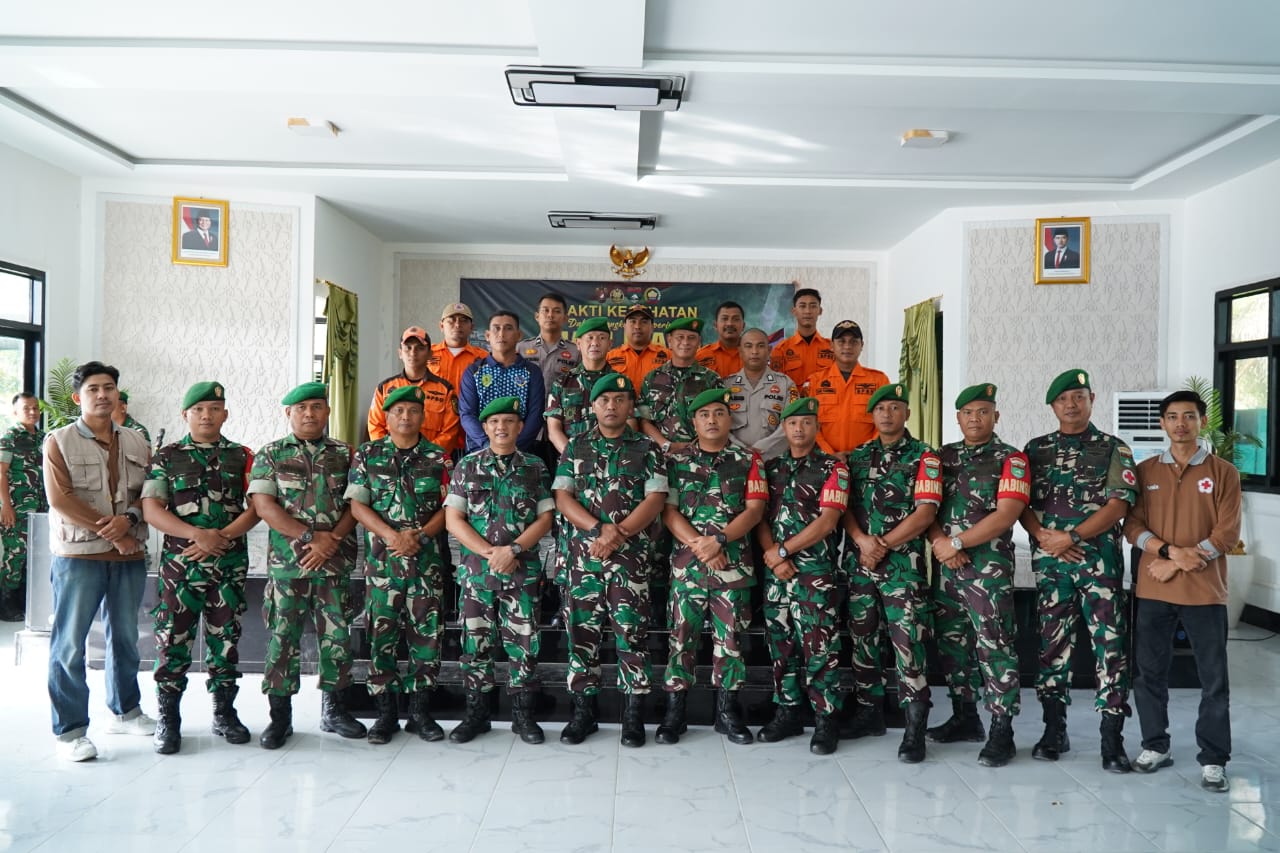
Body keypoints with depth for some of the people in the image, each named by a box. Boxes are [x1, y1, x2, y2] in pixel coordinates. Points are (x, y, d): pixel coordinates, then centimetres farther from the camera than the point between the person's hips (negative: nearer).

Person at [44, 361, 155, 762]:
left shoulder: (136, 442, 11)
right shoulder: (59, 442, -2)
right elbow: (60, 499, -12)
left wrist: (129, 519, -12)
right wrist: (109, 531, -14)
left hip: (130, 555, 4)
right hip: (78, 555, -4)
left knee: (125, 637, 14)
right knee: (70, 643, -1)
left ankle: (125, 710, 29)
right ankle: (70, 729, 8)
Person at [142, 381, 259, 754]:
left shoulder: (242, 456, 7)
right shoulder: (167, 456, 4)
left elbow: (256, 507, 1)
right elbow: (151, 510, -4)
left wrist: (222, 537, -13)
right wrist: (197, 534, -16)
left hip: (230, 564, 1)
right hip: (180, 563, -1)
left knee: (226, 638, 8)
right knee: (173, 639, 0)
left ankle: (224, 712, 20)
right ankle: (168, 718, 12)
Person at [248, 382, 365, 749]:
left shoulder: (344, 454, 9)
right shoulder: (270, 455, 4)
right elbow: (264, 505, -6)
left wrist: (331, 539, -12)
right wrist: (310, 536, -14)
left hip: (335, 563, 2)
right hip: (287, 563, -1)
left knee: (336, 635, 7)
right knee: (283, 636, 2)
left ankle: (333, 709, 20)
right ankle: (280, 715, 13)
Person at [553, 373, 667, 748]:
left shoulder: (647, 449, 5)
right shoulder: (575, 447, 10)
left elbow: (655, 499, -4)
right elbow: (562, 497, 1)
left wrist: (619, 533, -15)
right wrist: (599, 529, -13)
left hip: (631, 552, -2)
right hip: (583, 551, 2)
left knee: (631, 629, -2)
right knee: (582, 628, 5)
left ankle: (633, 711, 7)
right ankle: (583, 709, 15)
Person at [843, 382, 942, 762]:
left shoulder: (923, 457, 0)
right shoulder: (857, 457, 13)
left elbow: (925, 512, -9)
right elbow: (844, 506, 8)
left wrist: (883, 545, -12)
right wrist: (862, 540, -11)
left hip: (902, 563, -5)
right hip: (859, 561, 5)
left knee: (907, 641, -10)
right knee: (861, 637, 11)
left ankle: (915, 728, -5)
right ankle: (869, 712, 24)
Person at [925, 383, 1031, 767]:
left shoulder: (1011, 459, -3)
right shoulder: (943, 457, 13)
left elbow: (1005, 515, -13)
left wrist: (956, 543, -13)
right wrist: (939, 541, -11)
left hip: (988, 565, -6)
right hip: (946, 565, 6)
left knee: (994, 645, -6)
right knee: (951, 642, 12)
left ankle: (1002, 731, 1)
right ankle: (965, 718, 25)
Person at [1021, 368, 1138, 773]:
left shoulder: (1114, 449, 3)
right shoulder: (1036, 449, 11)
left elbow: (1119, 504, -7)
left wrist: (1071, 537, -14)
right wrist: (1043, 534, -11)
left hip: (1100, 560, -2)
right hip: (1049, 561, 3)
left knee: (1111, 645, -3)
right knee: (1052, 643, 7)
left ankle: (1112, 737, 4)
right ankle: (1054, 730, 17)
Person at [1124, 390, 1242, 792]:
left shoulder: (1223, 472, 1)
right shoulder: (1145, 470, 7)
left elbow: (1227, 533, -6)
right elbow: (1132, 525, 1)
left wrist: (1175, 564, -12)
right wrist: (1170, 550, -17)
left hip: (1204, 591, -2)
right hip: (1153, 590, 2)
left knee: (1213, 679, 4)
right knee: (1149, 672, 9)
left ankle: (1213, 759, 16)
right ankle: (1156, 746, 24)